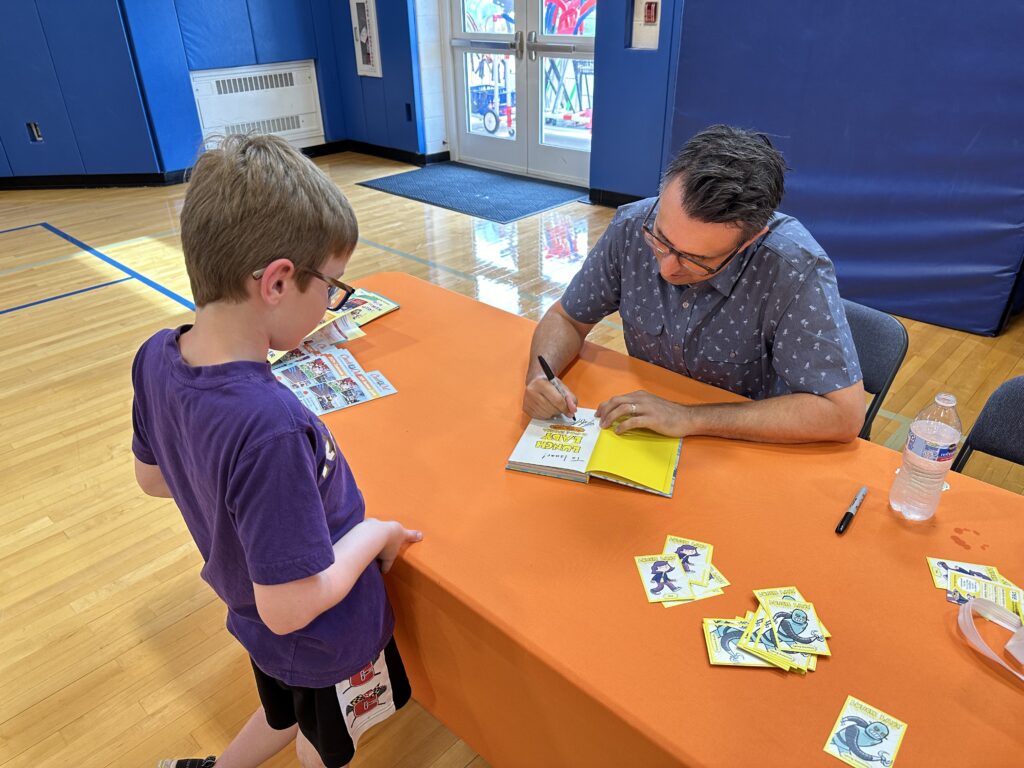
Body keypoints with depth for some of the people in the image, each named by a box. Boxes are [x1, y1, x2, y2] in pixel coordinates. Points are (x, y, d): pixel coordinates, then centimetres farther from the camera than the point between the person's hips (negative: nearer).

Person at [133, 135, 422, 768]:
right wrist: (375, 534, -20)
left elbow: (153, 477, 1)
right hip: (324, 639, -6)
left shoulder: (155, 359, -17)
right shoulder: (272, 428, -42)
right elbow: (290, 606, -33)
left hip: (250, 614, 6)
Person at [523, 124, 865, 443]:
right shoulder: (631, 227, -13)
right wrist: (539, 376, -19)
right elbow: (566, 318, 0)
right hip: (645, 443, 2)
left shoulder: (794, 267, -24)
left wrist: (689, 418, -26)